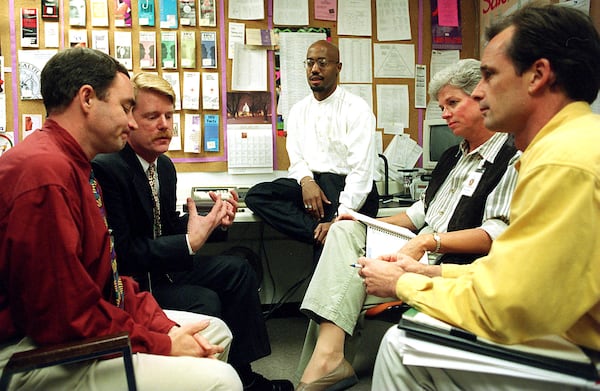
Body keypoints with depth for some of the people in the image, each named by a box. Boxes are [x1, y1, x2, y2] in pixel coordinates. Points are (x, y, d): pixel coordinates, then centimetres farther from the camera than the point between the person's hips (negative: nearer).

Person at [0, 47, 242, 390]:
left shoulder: (75, 168, 10)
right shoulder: (45, 174, -24)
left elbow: (108, 278, 9)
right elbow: (67, 316, -25)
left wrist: (165, 326, -3)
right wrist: (164, 346, -14)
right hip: (39, 356, -11)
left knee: (214, 332, 15)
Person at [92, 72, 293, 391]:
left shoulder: (165, 165, 6)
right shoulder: (106, 168, -23)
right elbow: (121, 253, -25)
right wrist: (189, 242, -24)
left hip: (160, 265, 9)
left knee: (237, 269, 1)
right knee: (205, 301, -25)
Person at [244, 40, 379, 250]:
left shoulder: (356, 109, -3)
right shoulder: (298, 111, 14)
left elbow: (361, 170, -12)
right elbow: (296, 160, 9)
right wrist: (306, 181, -17)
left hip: (347, 188, -6)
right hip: (310, 182, 6)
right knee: (256, 195, -21)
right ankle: (319, 234, -26)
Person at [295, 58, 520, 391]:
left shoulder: (513, 161, -8)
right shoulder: (453, 156, 22)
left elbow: (499, 233, -18)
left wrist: (428, 241, -24)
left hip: (450, 267, -9)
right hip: (419, 250, 9)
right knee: (345, 231, -11)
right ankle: (327, 351, -27)